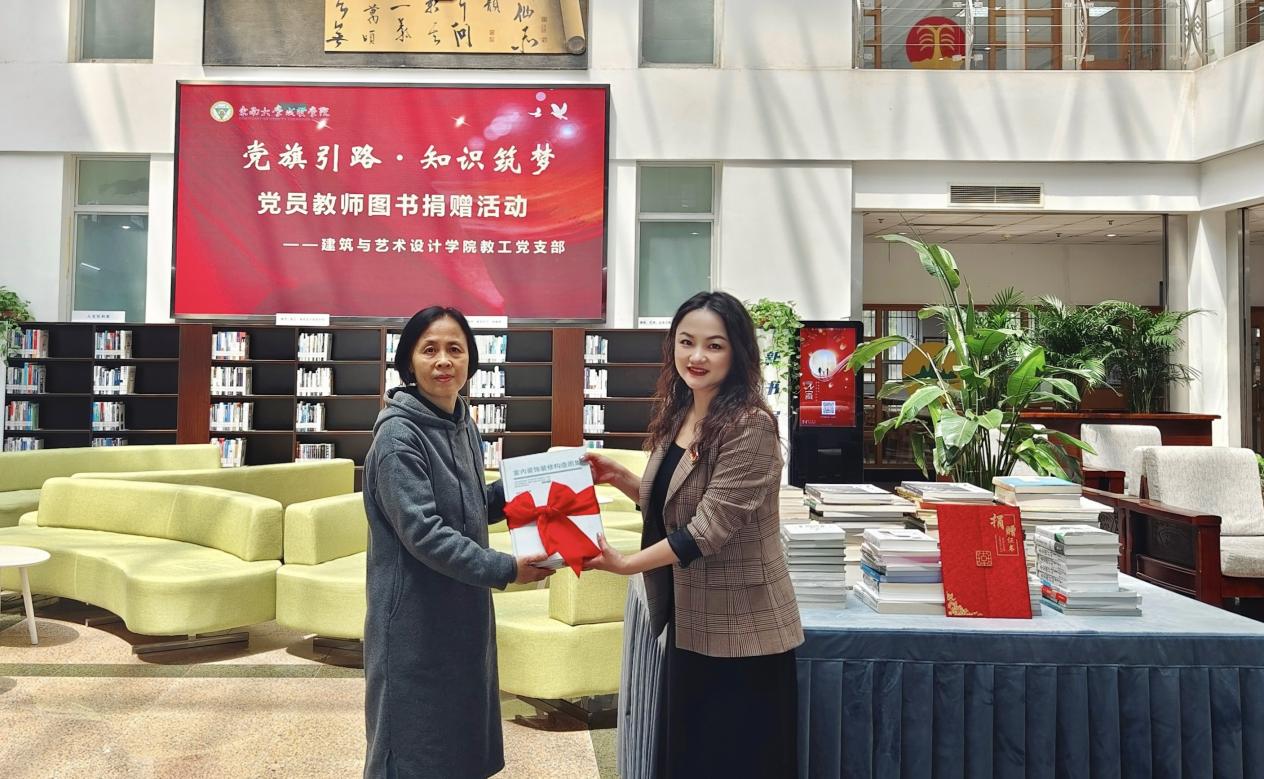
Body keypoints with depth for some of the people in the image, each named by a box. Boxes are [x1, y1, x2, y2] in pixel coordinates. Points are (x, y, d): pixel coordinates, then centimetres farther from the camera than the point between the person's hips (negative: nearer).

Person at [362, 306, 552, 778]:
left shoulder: (463, 425, 7)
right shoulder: (398, 434, -17)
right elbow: (422, 532, -25)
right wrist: (504, 569, -27)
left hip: (462, 608, 8)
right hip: (415, 616, -8)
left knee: (459, 735, 19)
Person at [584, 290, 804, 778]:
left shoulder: (750, 426, -20)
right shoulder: (678, 415, 6)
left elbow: (710, 527, -23)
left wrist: (627, 564, -21)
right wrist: (620, 479, 0)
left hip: (740, 630, -8)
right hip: (690, 620, 8)